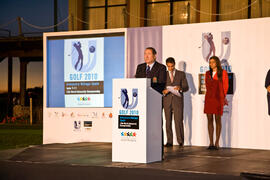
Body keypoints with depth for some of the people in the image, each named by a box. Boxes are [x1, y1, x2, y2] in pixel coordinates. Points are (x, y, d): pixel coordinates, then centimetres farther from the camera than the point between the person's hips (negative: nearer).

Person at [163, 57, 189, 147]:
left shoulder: (181, 74, 9)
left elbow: (186, 87, 5)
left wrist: (180, 88, -16)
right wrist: (163, 91, -12)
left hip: (178, 100, -2)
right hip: (167, 100, 2)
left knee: (178, 121, -11)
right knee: (168, 121, 2)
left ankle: (180, 141, -8)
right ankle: (169, 142, 6)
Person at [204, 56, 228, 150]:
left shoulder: (223, 73, 1)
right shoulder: (208, 73, 12)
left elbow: (225, 86, 7)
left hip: (218, 98, -4)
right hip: (209, 98, 4)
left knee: (218, 120, -2)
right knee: (209, 120, 1)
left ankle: (217, 143, 1)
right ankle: (211, 143, 3)